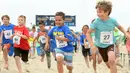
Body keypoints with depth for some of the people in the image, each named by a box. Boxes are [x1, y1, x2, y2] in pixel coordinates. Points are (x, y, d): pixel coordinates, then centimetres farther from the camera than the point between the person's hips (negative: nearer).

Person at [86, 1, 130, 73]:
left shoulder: (113, 20, -14)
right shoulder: (96, 22, -20)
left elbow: (119, 27, 9)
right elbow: (88, 33, -12)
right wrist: (92, 45, -22)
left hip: (110, 45, 0)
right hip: (100, 46, 0)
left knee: (111, 60, -31)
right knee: (109, 65, 12)